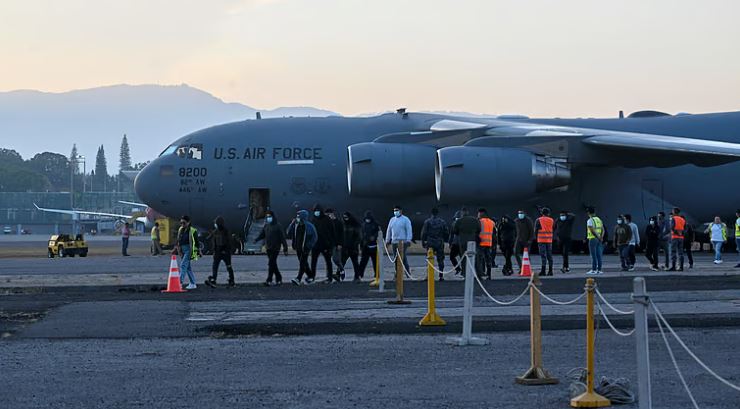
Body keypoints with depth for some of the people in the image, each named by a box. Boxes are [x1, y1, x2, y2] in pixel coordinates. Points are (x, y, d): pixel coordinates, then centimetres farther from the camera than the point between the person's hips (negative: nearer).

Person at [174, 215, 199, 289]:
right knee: (188, 267, 10)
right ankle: (192, 284, 16)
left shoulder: (192, 231, -7)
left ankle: (180, 282, -23)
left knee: (183, 265, -17)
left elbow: (196, 242, -5)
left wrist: (198, 252, -6)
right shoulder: (180, 230, 12)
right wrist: (176, 249, 17)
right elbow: (178, 240, 21)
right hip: (182, 250, 7)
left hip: (189, 250, -7)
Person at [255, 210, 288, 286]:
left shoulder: (278, 226, -6)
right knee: (273, 265, 11)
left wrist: (285, 249, -9)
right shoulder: (266, 226, 12)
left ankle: (269, 280, -13)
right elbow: (262, 235, 15)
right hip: (268, 248, 6)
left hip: (275, 248, -6)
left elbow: (283, 238, -7)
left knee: (271, 264, -13)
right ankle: (279, 278, 22)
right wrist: (256, 239, -6)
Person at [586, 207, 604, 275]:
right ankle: (599, 270, 7)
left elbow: (592, 230, -19)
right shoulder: (599, 220, 14)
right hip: (599, 240, 7)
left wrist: (598, 237, -12)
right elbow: (602, 230, 10)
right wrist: (601, 237, 1)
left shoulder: (590, 221, -10)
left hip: (593, 239, -7)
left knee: (593, 255, -6)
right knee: (598, 255, 7)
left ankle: (594, 270, -7)